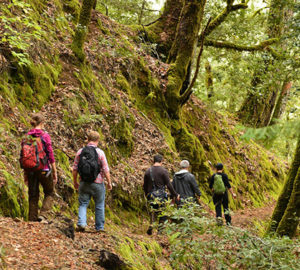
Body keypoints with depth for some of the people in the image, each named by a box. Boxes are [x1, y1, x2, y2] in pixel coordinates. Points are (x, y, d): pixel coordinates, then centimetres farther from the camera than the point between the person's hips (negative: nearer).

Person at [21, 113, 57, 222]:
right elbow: (50, 155, -10)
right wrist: (55, 172, -2)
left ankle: (32, 219, 13)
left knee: (33, 196, 13)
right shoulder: (45, 136, -9)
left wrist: (25, 174, 14)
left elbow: (23, 156, 6)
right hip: (44, 169, -4)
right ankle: (42, 214, -3)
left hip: (30, 170, 4)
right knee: (49, 193, 14)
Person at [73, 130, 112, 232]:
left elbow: (75, 169, 3)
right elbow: (106, 170, -9)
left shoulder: (80, 152, -1)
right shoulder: (100, 152, -9)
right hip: (97, 183, -2)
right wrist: (109, 183, 2)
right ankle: (99, 227, 18)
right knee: (99, 206, 12)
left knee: (83, 204, 10)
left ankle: (81, 223, -9)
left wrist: (75, 182, 15)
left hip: (84, 183, 2)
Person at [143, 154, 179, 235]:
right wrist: (175, 195, 0)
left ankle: (151, 224, -6)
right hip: (161, 195, -4)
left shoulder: (148, 171, 5)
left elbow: (145, 186, 11)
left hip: (151, 195, 4)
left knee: (153, 211, 16)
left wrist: (147, 195, 26)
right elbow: (168, 185, -10)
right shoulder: (163, 171, -8)